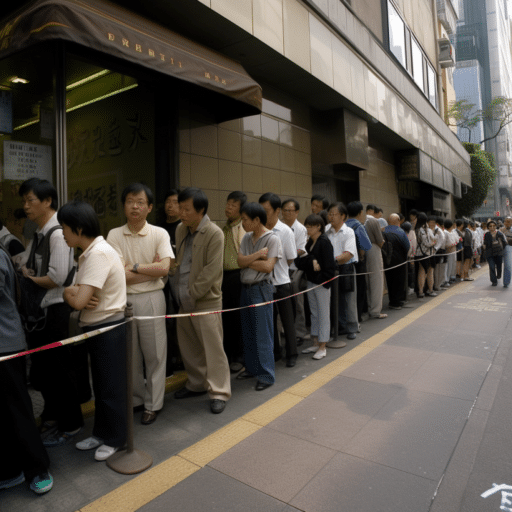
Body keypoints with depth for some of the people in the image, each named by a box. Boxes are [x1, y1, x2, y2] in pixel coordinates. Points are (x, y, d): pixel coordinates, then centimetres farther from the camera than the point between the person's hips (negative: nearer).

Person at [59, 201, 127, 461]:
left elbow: (78, 301, -27)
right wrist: (74, 293, -16)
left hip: (109, 328, -9)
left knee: (112, 386, 8)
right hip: (96, 328, 9)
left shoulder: (99, 254, -23)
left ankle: (115, 439, 26)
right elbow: (75, 294, 6)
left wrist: (70, 293, -6)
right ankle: (101, 433, 38)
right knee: (100, 385, 21)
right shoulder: (88, 253, 8)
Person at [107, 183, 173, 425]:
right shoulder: (114, 235, -1)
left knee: (154, 354, 6)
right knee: (130, 355, 14)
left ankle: (153, 404, 22)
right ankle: (136, 399, 33)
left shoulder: (159, 234, -3)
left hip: (151, 299, -2)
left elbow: (164, 268, -16)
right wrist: (151, 268, -9)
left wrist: (134, 266, -10)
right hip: (123, 300, 2)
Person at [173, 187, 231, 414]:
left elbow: (211, 271, -17)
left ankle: (219, 392, 14)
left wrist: (192, 293, -14)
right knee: (188, 346, 17)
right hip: (184, 300, 8)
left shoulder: (214, 234, -14)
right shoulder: (181, 230, 10)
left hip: (206, 300, -7)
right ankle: (197, 384, 35)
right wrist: (179, 291, 9)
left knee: (213, 347, -1)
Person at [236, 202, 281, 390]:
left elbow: (268, 267, -17)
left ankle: (266, 375, 11)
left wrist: (248, 261, -8)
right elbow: (240, 261, -1)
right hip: (245, 288, 7)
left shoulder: (272, 239, -10)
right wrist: (258, 255, -15)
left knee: (263, 334, -1)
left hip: (261, 289, -7)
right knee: (247, 332, 15)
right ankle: (251, 368, 30)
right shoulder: (247, 238, 9)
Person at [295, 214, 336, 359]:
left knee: (323, 314, 2)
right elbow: (299, 261, 2)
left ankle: (322, 347, 11)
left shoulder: (324, 242, -12)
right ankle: (315, 343, 26)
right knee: (314, 313, 14)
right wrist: (312, 261, -14)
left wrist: (323, 280, -19)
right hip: (311, 282, 8)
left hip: (322, 283, -8)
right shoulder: (309, 242, 11)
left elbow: (329, 265, -17)